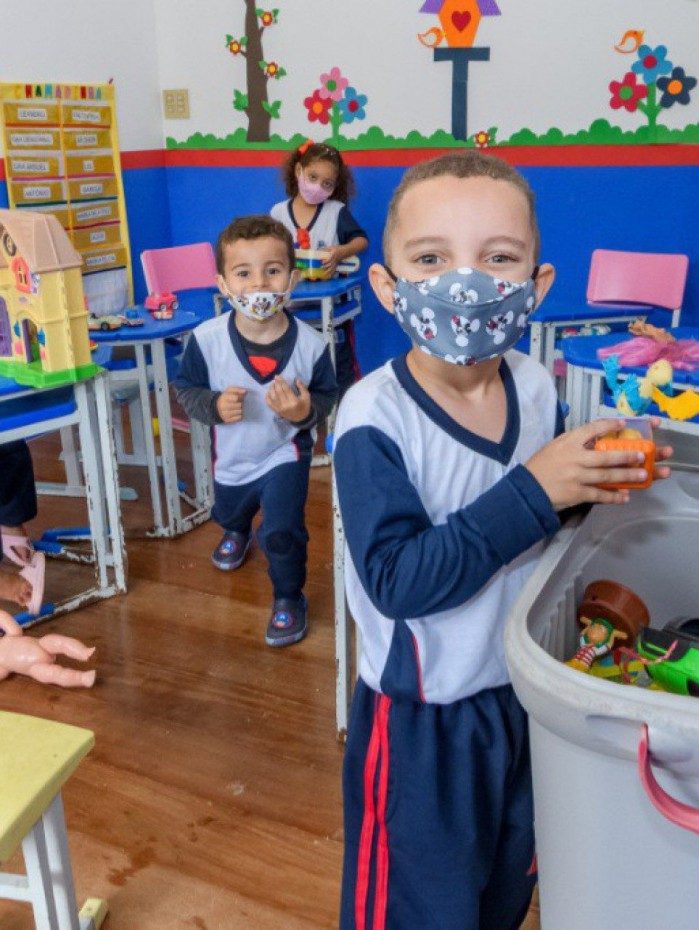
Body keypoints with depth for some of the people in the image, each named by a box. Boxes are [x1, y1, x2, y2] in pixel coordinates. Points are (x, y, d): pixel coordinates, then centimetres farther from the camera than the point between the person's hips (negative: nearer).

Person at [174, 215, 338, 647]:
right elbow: (186, 388, -11)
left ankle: (289, 599, 18)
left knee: (282, 532, -14)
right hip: (231, 458, 3)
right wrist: (214, 405, -30)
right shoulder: (207, 338, -25)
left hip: (285, 454, -3)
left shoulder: (310, 343, -26)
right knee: (229, 512, 31)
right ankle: (237, 531, 72)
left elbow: (328, 395, -12)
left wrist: (305, 410, -33)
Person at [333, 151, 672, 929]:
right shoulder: (374, 417, -25)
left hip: (525, 692, 6)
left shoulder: (535, 387, -7)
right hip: (423, 719, -5)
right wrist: (536, 491, -33)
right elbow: (398, 579, -31)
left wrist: (594, 477, -11)